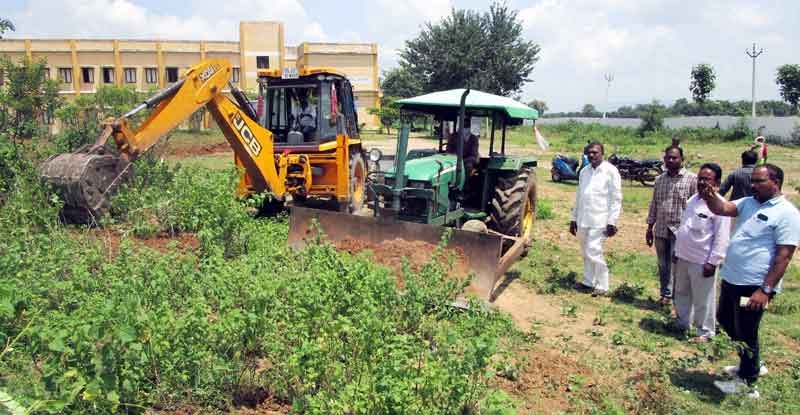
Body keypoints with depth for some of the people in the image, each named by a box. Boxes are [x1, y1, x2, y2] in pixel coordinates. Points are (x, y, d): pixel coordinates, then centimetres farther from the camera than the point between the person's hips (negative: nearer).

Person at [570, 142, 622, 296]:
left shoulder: (610, 171, -6)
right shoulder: (584, 171, 12)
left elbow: (616, 198, -7)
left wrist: (612, 222, -13)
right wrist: (574, 218, 15)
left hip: (599, 220, -6)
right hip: (583, 219, 6)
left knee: (593, 252, -10)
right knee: (586, 253, 13)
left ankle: (602, 286, 4)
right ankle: (588, 281, 27)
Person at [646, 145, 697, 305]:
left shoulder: (692, 179, -6)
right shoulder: (659, 180, 10)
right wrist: (649, 227, 13)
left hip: (680, 231, -5)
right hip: (660, 231, 5)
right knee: (663, 265, 14)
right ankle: (666, 295, 29)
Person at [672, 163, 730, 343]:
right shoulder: (693, 199, 8)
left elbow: (721, 238, -18)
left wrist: (712, 262, -19)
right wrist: (677, 251, 18)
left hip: (702, 261, -8)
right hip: (683, 257, 8)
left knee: (702, 300, 5)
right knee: (681, 293, 21)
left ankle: (705, 332, 22)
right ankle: (682, 323, 39)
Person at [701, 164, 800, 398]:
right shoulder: (748, 203, 8)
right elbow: (722, 209, -5)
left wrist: (766, 290, -21)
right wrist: (710, 197, -28)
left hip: (754, 286, -8)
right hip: (731, 279, 8)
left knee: (746, 334, 5)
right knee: (725, 321, 23)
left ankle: (747, 383, 25)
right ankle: (752, 365, 43)